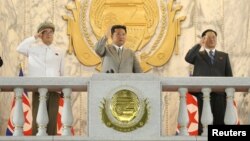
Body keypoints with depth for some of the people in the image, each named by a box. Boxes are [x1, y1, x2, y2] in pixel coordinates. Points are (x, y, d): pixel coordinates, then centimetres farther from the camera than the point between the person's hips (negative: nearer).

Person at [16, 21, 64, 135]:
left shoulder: (59, 51, 18)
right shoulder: (34, 48, 11)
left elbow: (62, 72, 18)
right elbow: (20, 48, -7)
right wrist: (35, 37, -1)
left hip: (54, 90, 2)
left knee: (52, 120, -3)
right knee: (37, 120, -7)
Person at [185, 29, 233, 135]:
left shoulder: (224, 56, 22)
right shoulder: (198, 55, 17)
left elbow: (229, 74, 14)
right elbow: (188, 58, -6)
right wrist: (199, 44, -6)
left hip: (220, 92, 2)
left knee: (219, 120, -4)